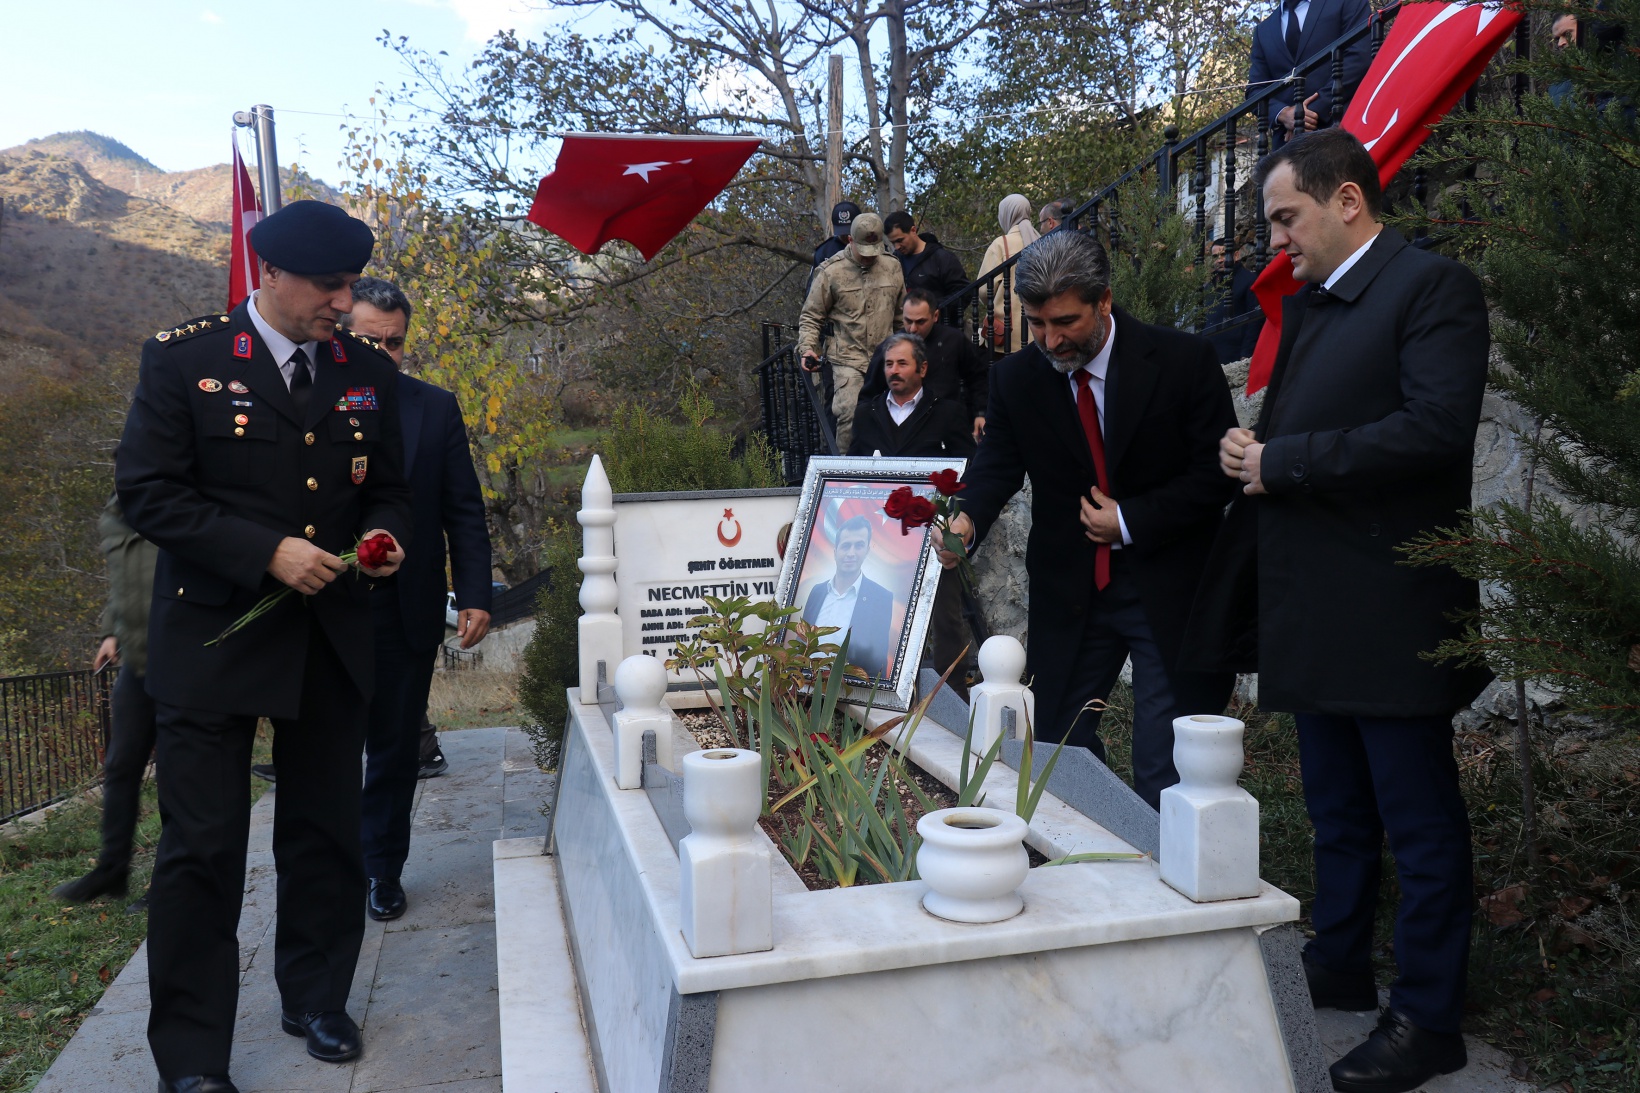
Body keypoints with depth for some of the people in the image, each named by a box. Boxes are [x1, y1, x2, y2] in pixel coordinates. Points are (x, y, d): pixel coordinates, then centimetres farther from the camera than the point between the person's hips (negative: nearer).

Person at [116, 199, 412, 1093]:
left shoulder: (368, 372, 6)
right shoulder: (183, 358, -6)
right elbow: (146, 492, -9)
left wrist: (385, 537, -7)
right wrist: (267, 553, -19)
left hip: (331, 642, 4)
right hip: (214, 638, -4)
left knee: (326, 835, 15)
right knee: (202, 850, 2)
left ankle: (316, 1003, 35)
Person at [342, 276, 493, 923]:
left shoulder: (437, 409, 3)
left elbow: (464, 512, 3)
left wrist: (474, 596, -4)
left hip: (407, 613, 2)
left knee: (395, 748, 13)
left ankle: (383, 870, 29)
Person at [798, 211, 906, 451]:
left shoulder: (892, 267, 9)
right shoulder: (831, 271, -1)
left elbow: (902, 312, 19)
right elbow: (811, 316, 5)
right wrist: (807, 349, -9)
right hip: (847, 359, -3)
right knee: (849, 414, -18)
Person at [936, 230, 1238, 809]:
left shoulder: (1184, 360, -10)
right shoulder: (1017, 377, -1)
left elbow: (1216, 474, -7)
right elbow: (997, 460, -6)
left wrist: (1130, 521, -15)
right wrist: (967, 518, -28)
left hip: (1168, 590, -3)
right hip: (1068, 594, 3)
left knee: (1166, 772, 1)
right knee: (1058, 747, 11)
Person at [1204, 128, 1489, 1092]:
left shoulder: (1433, 288, -10)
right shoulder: (1307, 307, 17)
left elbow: (1435, 427, -23)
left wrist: (1280, 462, -18)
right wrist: (1250, 451, 0)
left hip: (1390, 615, -9)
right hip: (1315, 614, 9)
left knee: (1420, 822, 4)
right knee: (1338, 813, 20)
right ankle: (1339, 969, 35)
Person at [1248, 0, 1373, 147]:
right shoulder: (1263, 31, 23)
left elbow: (1359, 58, -2)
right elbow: (1256, 88, 13)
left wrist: (1316, 109, -12)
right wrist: (1282, 113, -9)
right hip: (1287, 137, 3)